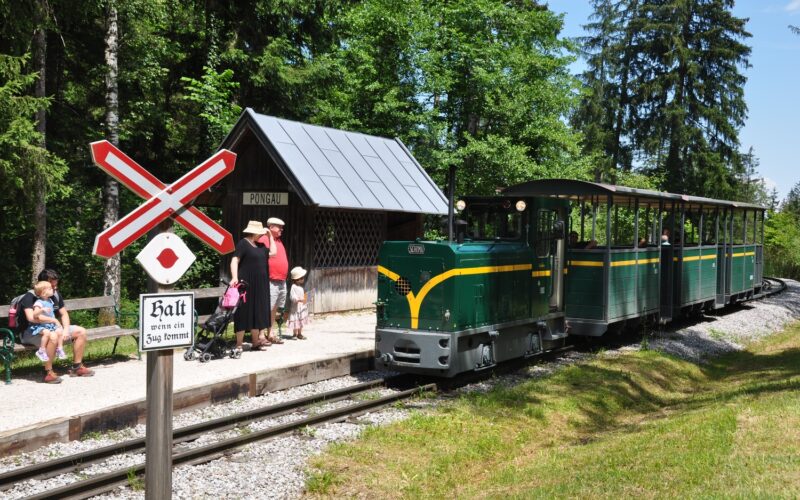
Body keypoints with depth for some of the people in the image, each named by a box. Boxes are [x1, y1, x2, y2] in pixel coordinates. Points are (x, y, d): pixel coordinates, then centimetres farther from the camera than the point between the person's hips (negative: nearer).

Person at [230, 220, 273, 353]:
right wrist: (235, 277, -29)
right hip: (246, 284, -8)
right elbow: (234, 260, -17)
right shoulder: (243, 243, -8)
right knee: (244, 314, -6)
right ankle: (239, 344, -3)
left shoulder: (259, 246, 16)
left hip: (259, 286, 8)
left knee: (257, 313, 12)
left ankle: (256, 342, 19)